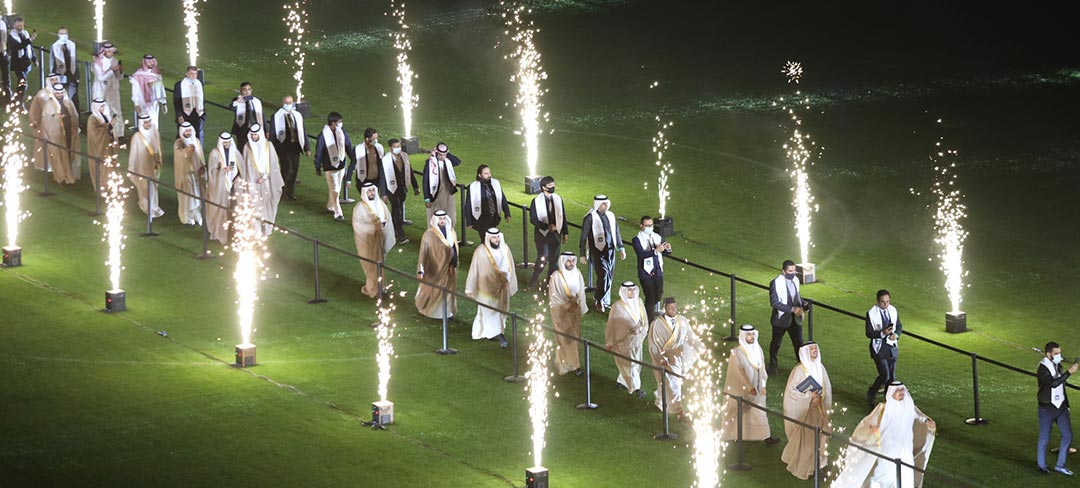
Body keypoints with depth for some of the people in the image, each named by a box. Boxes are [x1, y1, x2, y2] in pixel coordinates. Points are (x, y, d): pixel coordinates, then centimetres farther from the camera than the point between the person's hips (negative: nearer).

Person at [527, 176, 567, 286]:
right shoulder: (536, 201, -10)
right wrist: (547, 226, -24)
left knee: (554, 260, 8)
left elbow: (563, 217, 10)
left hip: (556, 234, 4)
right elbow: (533, 219, -14)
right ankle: (534, 278, 14)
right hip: (542, 234, -4)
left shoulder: (558, 199, 2)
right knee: (543, 259, -9)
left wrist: (565, 233, 10)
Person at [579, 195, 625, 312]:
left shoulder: (610, 215, 9)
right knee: (604, 276, -13)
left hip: (610, 250, 6)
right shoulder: (590, 217, -8)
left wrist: (621, 248, 17)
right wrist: (582, 254, -4)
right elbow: (583, 236, -4)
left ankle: (605, 301, 20)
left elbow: (616, 232, 19)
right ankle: (600, 301, 3)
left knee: (609, 276, 7)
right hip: (598, 252, -6)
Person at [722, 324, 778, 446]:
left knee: (759, 412, 1)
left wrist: (763, 385, 2)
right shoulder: (737, 352, -16)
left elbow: (761, 368, 9)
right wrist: (749, 387, -19)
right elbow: (738, 373, -17)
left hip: (755, 389, 5)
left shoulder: (758, 350, 2)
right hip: (740, 389, -5)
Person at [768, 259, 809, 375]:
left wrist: (803, 304, -7)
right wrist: (792, 309, -28)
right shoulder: (776, 283, -20)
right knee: (776, 343, 15)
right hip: (781, 318, -4)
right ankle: (772, 365, 34)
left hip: (795, 319, 4)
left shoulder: (795, 280, -1)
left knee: (799, 343, 5)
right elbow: (774, 302, -23)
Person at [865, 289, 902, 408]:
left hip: (891, 347, 5)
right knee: (885, 376, -12)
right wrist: (882, 333, -28)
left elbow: (899, 326, 13)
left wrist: (896, 335, -9)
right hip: (879, 348, -5)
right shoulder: (871, 314, -13)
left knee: (892, 377, 9)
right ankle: (871, 394, 12)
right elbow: (869, 333, -12)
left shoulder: (893, 311, 2)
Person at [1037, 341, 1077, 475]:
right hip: (1047, 409, -7)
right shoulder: (1042, 368, -18)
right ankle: (1041, 466, 21)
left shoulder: (1057, 365, 6)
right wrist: (1069, 372, -35)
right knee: (1044, 439, 5)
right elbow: (1053, 383, -33)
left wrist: (1066, 404, 19)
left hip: (1060, 406, 7)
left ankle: (1060, 465, 15)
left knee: (1067, 435, 4)